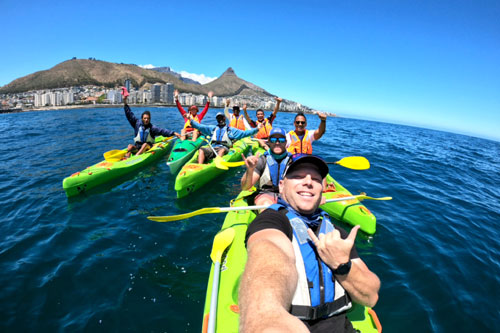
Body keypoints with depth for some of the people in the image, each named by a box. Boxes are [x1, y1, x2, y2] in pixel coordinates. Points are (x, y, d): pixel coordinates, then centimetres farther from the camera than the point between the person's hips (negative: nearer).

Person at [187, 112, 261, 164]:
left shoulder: (231, 130, 23)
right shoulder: (213, 128, 29)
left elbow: (243, 133, 15)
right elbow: (200, 127, 24)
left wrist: (256, 129, 7)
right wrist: (191, 120, 15)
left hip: (223, 148, -2)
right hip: (212, 148, 3)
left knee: (222, 150, -38)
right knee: (201, 149, -26)